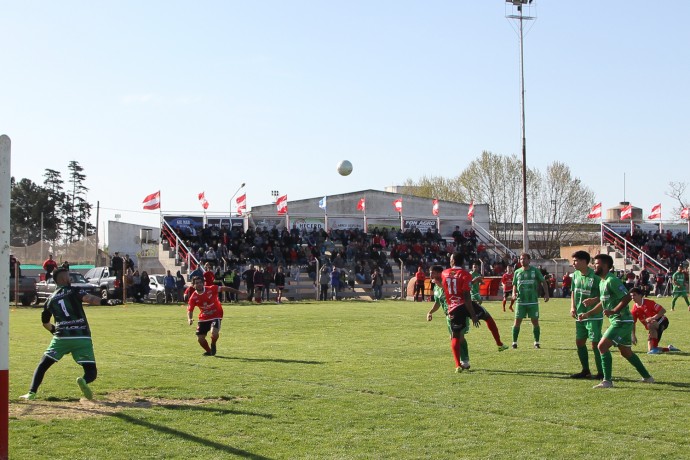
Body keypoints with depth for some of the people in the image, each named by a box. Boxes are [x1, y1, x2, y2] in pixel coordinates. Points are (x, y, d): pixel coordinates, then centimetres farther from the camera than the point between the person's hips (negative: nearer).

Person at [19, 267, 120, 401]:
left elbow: (45, 323, 27)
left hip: (61, 338, 3)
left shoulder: (50, 300, 16)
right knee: (91, 372, 1)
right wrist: (106, 301, -32)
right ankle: (84, 380, -33)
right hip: (82, 338, -3)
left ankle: (31, 393, 5)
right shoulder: (74, 291, 4)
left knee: (43, 365, 20)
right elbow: (89, 299, -17)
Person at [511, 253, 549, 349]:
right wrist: (514, 293, -1)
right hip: (521, 301, 2)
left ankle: (536, 342, 13)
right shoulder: (517, 272, 8)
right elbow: (515, 285, 17)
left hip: (533, 301, -1)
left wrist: (546, 293, -6)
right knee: (517, 321, -2)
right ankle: (514, 342, 7)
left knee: (535, 321, 1)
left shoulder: (535, 271, 1)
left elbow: (543, 282, 5)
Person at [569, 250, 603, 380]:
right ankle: (586, 371, 24)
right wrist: (572, 307, 7)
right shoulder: (575, 275, 6)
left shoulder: (595, 276, -16)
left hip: (594, 316, -8)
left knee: (595, 344, -7)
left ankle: (601, 373, 3)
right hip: (580, 315, 8)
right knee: (579, 342, 11)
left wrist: (593, 300, -28)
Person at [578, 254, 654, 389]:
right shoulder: (602, 282, 14)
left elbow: (627, 297, -23)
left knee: (602, 346, -15)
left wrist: (614, 311, -27)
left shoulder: (612, 280, -17)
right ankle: (647, 377, 30)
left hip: (622, 321, -10)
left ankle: (607, 381, -12)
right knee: (626, 352, 18)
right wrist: (588, 314, 16)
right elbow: (603, 303, 23)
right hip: (619, 322, 10)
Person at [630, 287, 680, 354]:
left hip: (661, 321, -6)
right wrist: (633, 336, -8)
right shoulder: (634, 310, -5)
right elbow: (633, 323, 1)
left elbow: (663, 310, -21)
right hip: (653, 329, 6)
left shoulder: (649, 302, -19)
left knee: (650, 325, -40)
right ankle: (669, 348, 25)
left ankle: (655, 348, -33)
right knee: (650, 350, -2)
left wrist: (653, 318, -32)